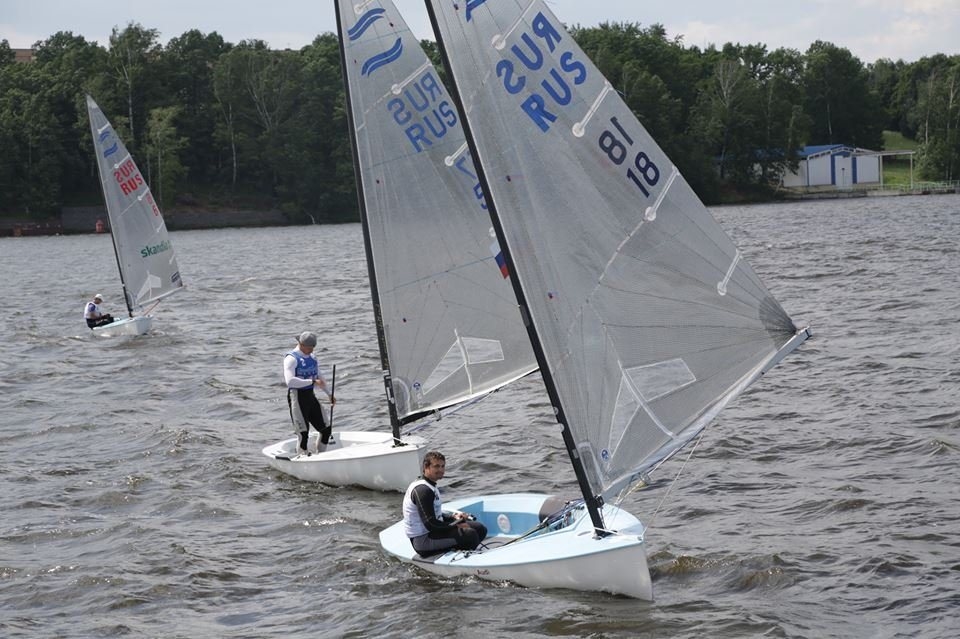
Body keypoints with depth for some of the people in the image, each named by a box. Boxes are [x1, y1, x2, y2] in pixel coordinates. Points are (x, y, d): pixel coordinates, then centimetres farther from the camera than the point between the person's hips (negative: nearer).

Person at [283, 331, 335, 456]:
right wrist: (312, 382, -28)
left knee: (326, 430, 7)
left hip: (310, 396, 8)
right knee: (303, 434, -11)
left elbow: (319, 377, 28)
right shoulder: (291, 359, -13)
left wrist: (329, 394, 26)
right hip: (297, 397, -8)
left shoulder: (312, 357, 14)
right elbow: (290, 381, -28)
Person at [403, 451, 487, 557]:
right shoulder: (423, 490, -21)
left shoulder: (430, 486, 14)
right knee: (469, 535, -25)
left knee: (480, 529, 6)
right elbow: (430, 524, -25)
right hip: (423, 541, -11)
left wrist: (453, 516, 7)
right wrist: (456, 525, -16)